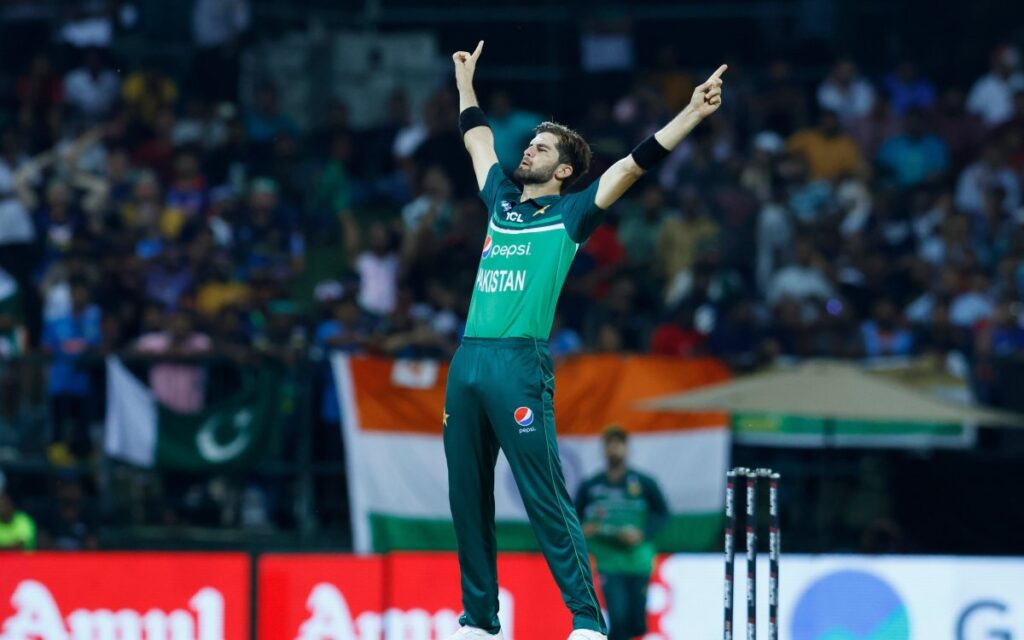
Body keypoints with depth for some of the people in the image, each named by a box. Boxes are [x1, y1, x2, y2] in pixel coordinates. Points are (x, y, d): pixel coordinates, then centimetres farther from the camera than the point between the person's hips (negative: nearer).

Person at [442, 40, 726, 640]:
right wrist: (466, 82, 46)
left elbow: (634, 164, -1)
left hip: (521, 365, -6)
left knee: (545, 498, -10)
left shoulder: (572, 213, 5)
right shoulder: (501, 201, 20)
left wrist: (693, 113, -8)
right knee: (468, 498, 7)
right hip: (468, 361, 6)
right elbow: (478, 139, 36)